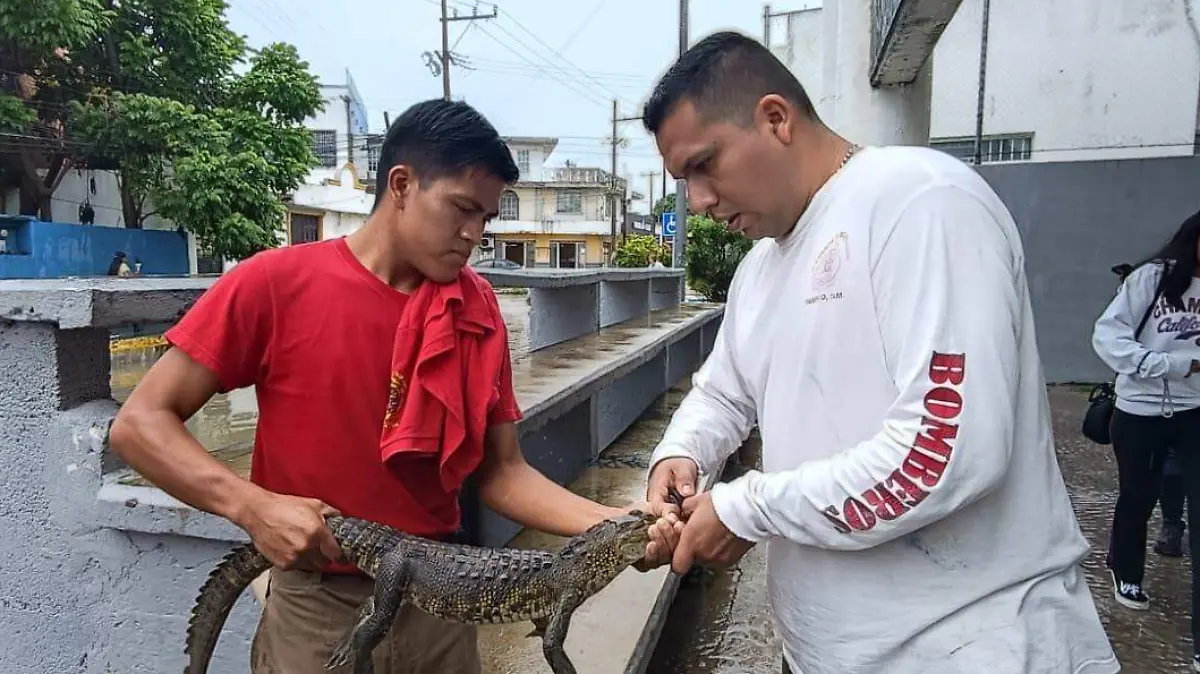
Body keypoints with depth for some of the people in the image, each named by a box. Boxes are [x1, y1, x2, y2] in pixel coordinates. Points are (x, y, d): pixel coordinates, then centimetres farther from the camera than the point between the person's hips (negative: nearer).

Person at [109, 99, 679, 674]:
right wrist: (252, 507, -23)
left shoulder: (478, 308, -3)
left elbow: (501, 471, -2)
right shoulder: (277, 283, -12)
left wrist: (617, 524, -15)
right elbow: (138, 424, -9)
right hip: (316, 608, -3)